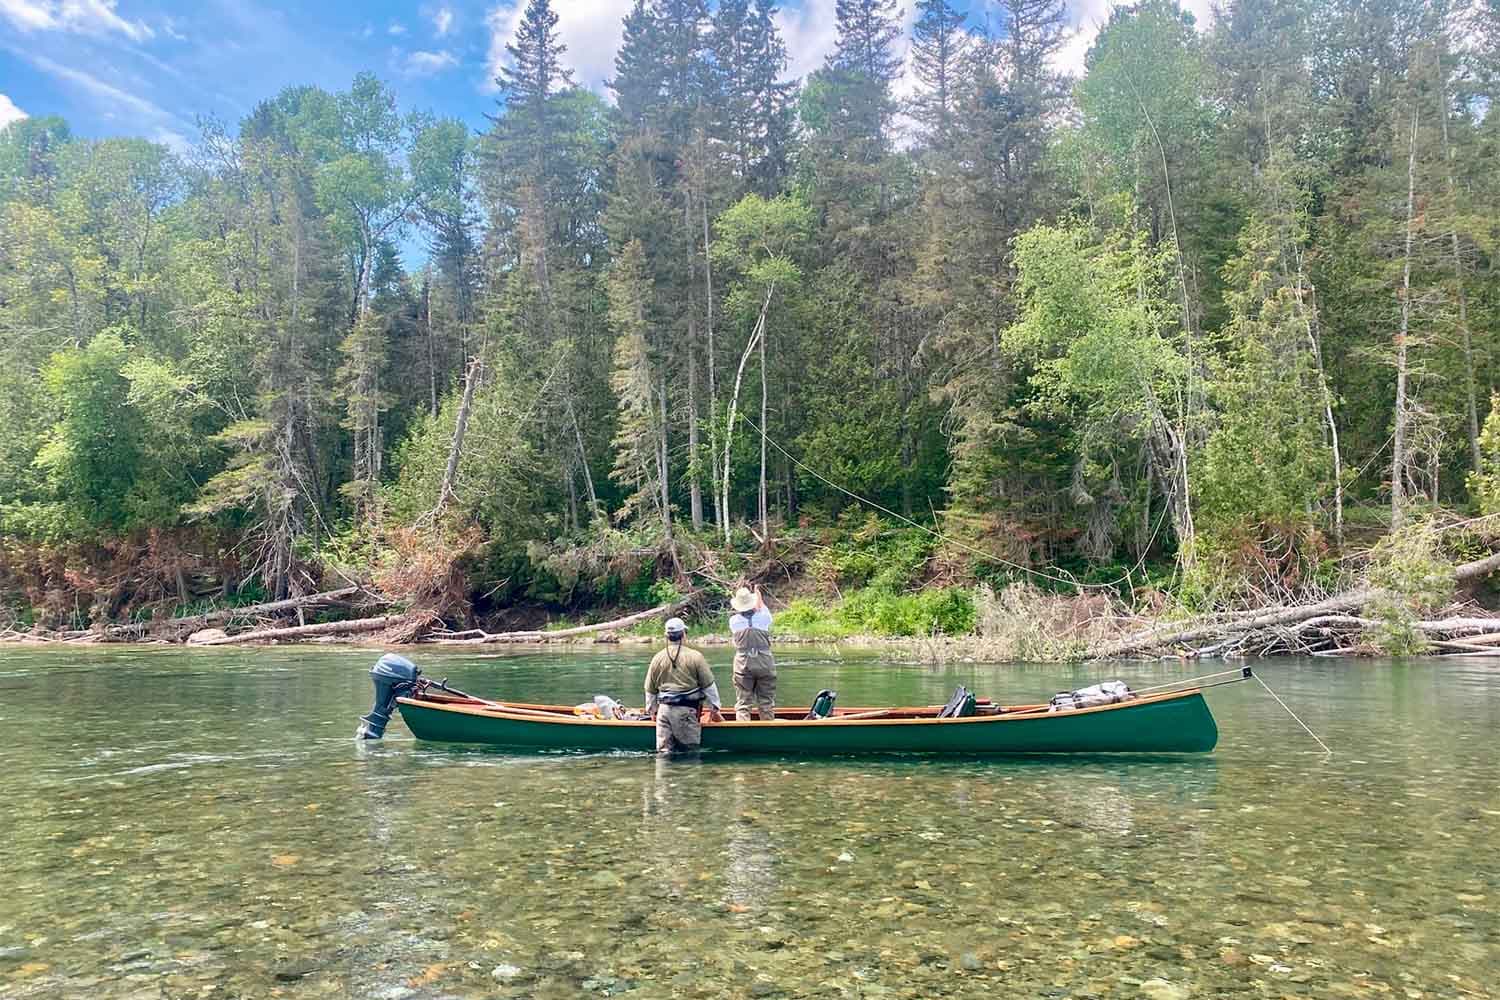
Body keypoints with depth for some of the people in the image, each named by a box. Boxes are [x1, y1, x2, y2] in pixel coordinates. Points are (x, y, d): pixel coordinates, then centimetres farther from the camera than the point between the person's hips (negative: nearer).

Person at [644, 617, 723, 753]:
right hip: (686, 710, -3)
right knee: (690, 751, 3)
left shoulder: (657, 659, 4)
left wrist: (652, 710, 28)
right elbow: (708, 685, -1)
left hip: (664, 709, 3)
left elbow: (650, 689, 13)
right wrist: (714, 708, 11)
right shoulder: (695, 656, -6)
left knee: (663, 750, 7)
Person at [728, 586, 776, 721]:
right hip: (765, 663, 0)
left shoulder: (734, 620, -3)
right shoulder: (763, 617, -5)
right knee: (767, 703, 9)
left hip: (743, 664, 0)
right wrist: (759, 597, 33)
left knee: (742, 703, 3)